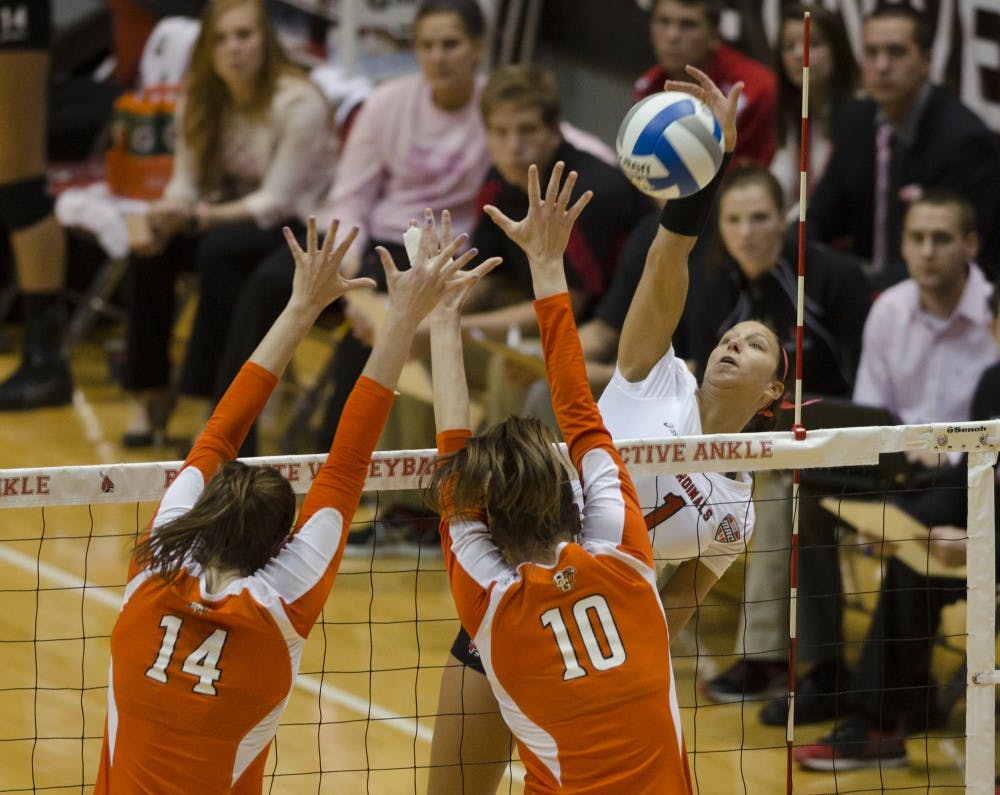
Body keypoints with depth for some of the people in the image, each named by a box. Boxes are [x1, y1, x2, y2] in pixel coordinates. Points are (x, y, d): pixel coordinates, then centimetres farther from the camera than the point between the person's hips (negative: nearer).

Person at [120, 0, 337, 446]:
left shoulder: (297, 104, -19)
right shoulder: (199, 99, 1)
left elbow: (275, 202, -21)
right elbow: (186, 182, -1)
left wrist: (198, 216, -33)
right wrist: (166, 219, -24)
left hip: (296, 226, -6)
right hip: (228, 214, 6)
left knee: (220, 248, -35)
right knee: (152, 251, -22)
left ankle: (217, 399, -29)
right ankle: (150, 394, -11)